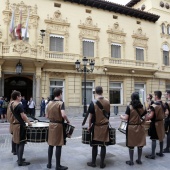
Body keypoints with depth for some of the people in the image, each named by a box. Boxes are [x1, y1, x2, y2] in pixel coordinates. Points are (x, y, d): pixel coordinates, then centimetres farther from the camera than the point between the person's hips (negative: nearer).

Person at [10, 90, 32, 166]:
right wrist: (29, 122, -7)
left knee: (18, 142, 16)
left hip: (15, 124, 9)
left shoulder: (11, 105, 7)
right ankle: (20, 162, 5)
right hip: (20, 125, -9)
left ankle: (19, 158, 27)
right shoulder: (19, 105, -19)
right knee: (21, 143, -1)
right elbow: (23, 116, -21)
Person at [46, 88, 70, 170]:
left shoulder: (49, 103, 6)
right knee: (58, 146, 2)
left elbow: (47, 116, 9)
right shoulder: (61, 103, -14)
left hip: (51, 125, 7)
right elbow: (63, 115, -27)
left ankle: (49, 163, 25)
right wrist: (67, 121, -10)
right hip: (58, 125, -7)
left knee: (51, 144, 15)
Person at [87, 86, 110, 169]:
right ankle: (102, 163, 18)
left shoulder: (93, 102, -13)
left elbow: (91, 116, -9)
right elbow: (109, 114, 8)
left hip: (96, 126, -3)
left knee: (95, 145, 9)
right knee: (103, 145, 10)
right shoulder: (107, 102, 0)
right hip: (105, 126, 3)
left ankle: (93, 162, 21)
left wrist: (89, 126, 2)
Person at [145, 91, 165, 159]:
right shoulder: (163, 104, 5)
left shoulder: (154, 105, -20)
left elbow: (151, 116, -22)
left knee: (154, 139, -1)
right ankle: (161, 153, 28)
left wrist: (146, 118, -6)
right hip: (161, 122, 8)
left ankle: (153, 155, 6)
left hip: (155, 123, -8)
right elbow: (163, 115, 13)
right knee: (161, 138, 17)